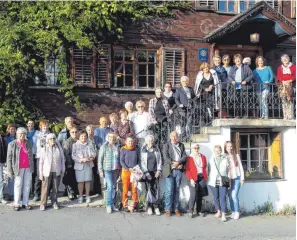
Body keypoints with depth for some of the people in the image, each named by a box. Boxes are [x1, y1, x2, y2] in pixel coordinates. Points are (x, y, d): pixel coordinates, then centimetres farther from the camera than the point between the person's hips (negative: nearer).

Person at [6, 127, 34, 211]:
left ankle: (25, 203, 14)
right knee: (18, 185, 2)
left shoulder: (28, 143, 9)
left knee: (27, 185, 6)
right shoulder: (12, 144, -2)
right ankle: (17, 204, 11)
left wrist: (32, 167, 9)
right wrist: (10, 171, -9)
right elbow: (9, 158, -3)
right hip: (18, 168, -3)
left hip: (28, 168, 3)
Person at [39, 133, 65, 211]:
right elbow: (41, 162, 0)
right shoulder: (44, 149, -2)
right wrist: (41, 174, -3)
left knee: (55, 188, 8)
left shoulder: (59, 148, 3)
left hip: (57, 172, 2)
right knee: (45, 188, 0)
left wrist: (63, 170, 8)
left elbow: (62, 160, 10)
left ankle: (54, 202, 21)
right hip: (47, 172, -2)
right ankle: (43, 204, 11)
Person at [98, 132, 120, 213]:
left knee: (114, 187, 9)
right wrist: (100, 170, -8)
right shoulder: (104, 147, -5)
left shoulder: (117, 147, 6)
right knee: (110, 186, -11)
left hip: (115, 170, 4)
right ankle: (108, 205, 0)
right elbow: (100, 159, -4)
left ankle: (113, 204, 20)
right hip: (107, 170, -4)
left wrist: (119, 169, 10)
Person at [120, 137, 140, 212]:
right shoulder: (123, 149, -2)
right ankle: (125, 204, 14)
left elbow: (138, 160, 11)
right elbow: (121, 161, -5)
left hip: (134, 171, 2)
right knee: (125, 189, 4)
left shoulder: (136, 149, 5)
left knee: (134, 189, 4)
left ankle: (134, 205, 14)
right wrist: (128, 169, -13)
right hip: (126, 171, -2)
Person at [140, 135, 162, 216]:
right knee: (149, 189, -3)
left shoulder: (156, 150, 10)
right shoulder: (143, 151, 4)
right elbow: (142, 162, 1)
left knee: (156, 189, -3)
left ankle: (156, 207, -1)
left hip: (155, 172, 1)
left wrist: (159, 170, -2)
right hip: (147, 172, -1)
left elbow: (159, 160, 9)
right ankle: (149, 207, 2)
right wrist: (146, 172, -7)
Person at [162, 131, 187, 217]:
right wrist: (175, 164, -14)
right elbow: (166, 157, -6)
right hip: (170, 170, -3)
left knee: (176, 190, 7)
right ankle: (168, 209, 3)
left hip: (179, 171, 3)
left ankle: (176, 208, 12)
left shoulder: (181, 145, 15)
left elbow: (184, 156, 5)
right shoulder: (166, 145, 5)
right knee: (169, 190, -4)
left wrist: (178, 163, -13)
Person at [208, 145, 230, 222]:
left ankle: (223, 214, -7)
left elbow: (228, 170, 9)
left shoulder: (225, 159, 6)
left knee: (222, 198, -8)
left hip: (223, 181, -2)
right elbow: (208, 171, 12)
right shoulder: (211, 160, 9)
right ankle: (218, 211, 25)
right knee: (216, 197, 10)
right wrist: (208, 179, 6)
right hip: (213, 182, 2)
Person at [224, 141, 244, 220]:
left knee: (234, 195, -12)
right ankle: (233, 212, 14)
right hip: (228, 179, 2)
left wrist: (242, 178, 1)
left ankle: (237, 212, -1)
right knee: (230, 196, 3)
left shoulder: (236, 156, 4)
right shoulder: (224, 157, 4)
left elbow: (240, 167, 5)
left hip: (236, 178, -2)